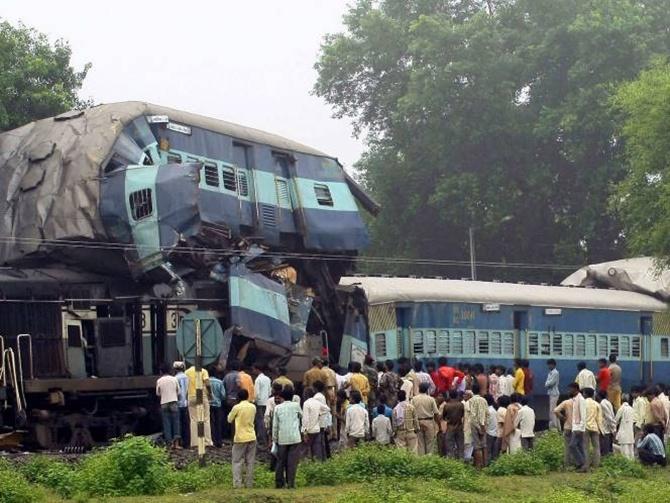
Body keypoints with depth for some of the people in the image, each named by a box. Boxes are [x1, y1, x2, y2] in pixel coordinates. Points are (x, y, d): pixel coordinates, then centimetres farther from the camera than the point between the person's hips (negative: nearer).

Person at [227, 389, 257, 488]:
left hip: (240, 438, -4)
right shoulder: (253, 407, 3)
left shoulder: (237, 407, -11)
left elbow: (229, 419, 2)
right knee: (250, 462, 9)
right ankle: (249, 483, 9)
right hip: (251, 438, 4)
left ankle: (237, 484, -6)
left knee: (237, 462, 2)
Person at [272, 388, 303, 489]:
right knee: (292, 462, -1)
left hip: (282, 438, 1)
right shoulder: (296, 405, 0)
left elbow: (275, 425, 2)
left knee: (281, 461, 11)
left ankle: (279, 483, 13)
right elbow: (301, 415, 19)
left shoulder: (278, 407, 2)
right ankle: (290, 483, -6)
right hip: (294, 438, -1)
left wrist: (275, 439, 9)